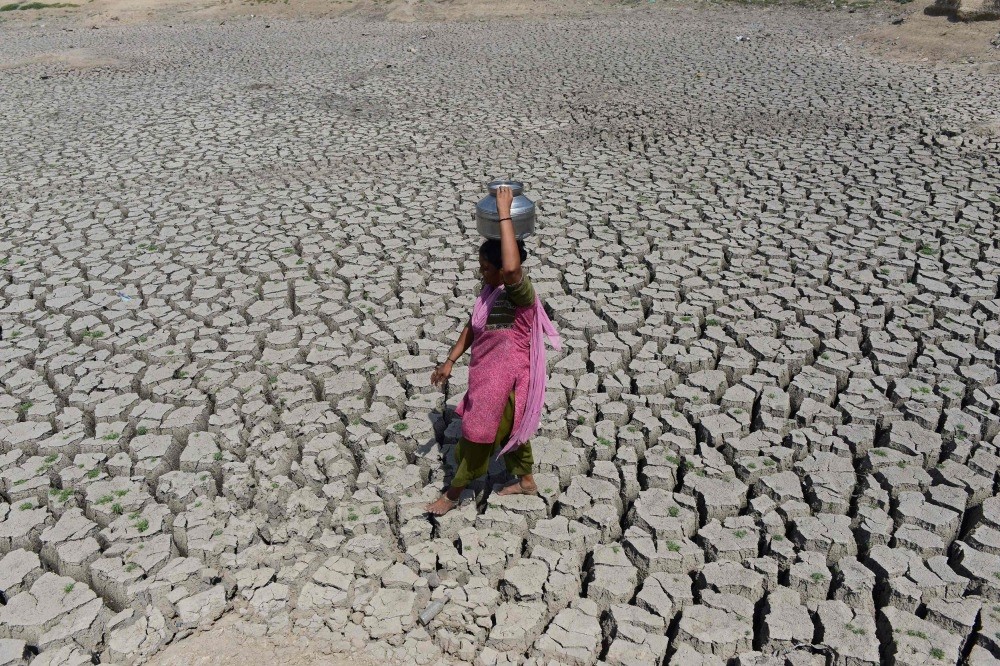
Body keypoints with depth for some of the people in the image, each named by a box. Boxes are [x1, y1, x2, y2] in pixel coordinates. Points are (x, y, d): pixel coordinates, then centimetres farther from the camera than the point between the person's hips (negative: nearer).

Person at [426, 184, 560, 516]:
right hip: (487, 374, 9)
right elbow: (472, 327, 11)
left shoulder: (520, 292, -27)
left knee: (478, 434, 6)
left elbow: (512, 268, -50)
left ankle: (453, 493, 25)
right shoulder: (489, 289, 0)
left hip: (505, 380, -9)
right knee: (508, 428, 25)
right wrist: (450, 361, 8)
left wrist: (505, 214, -45)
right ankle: (526, 480, 46)